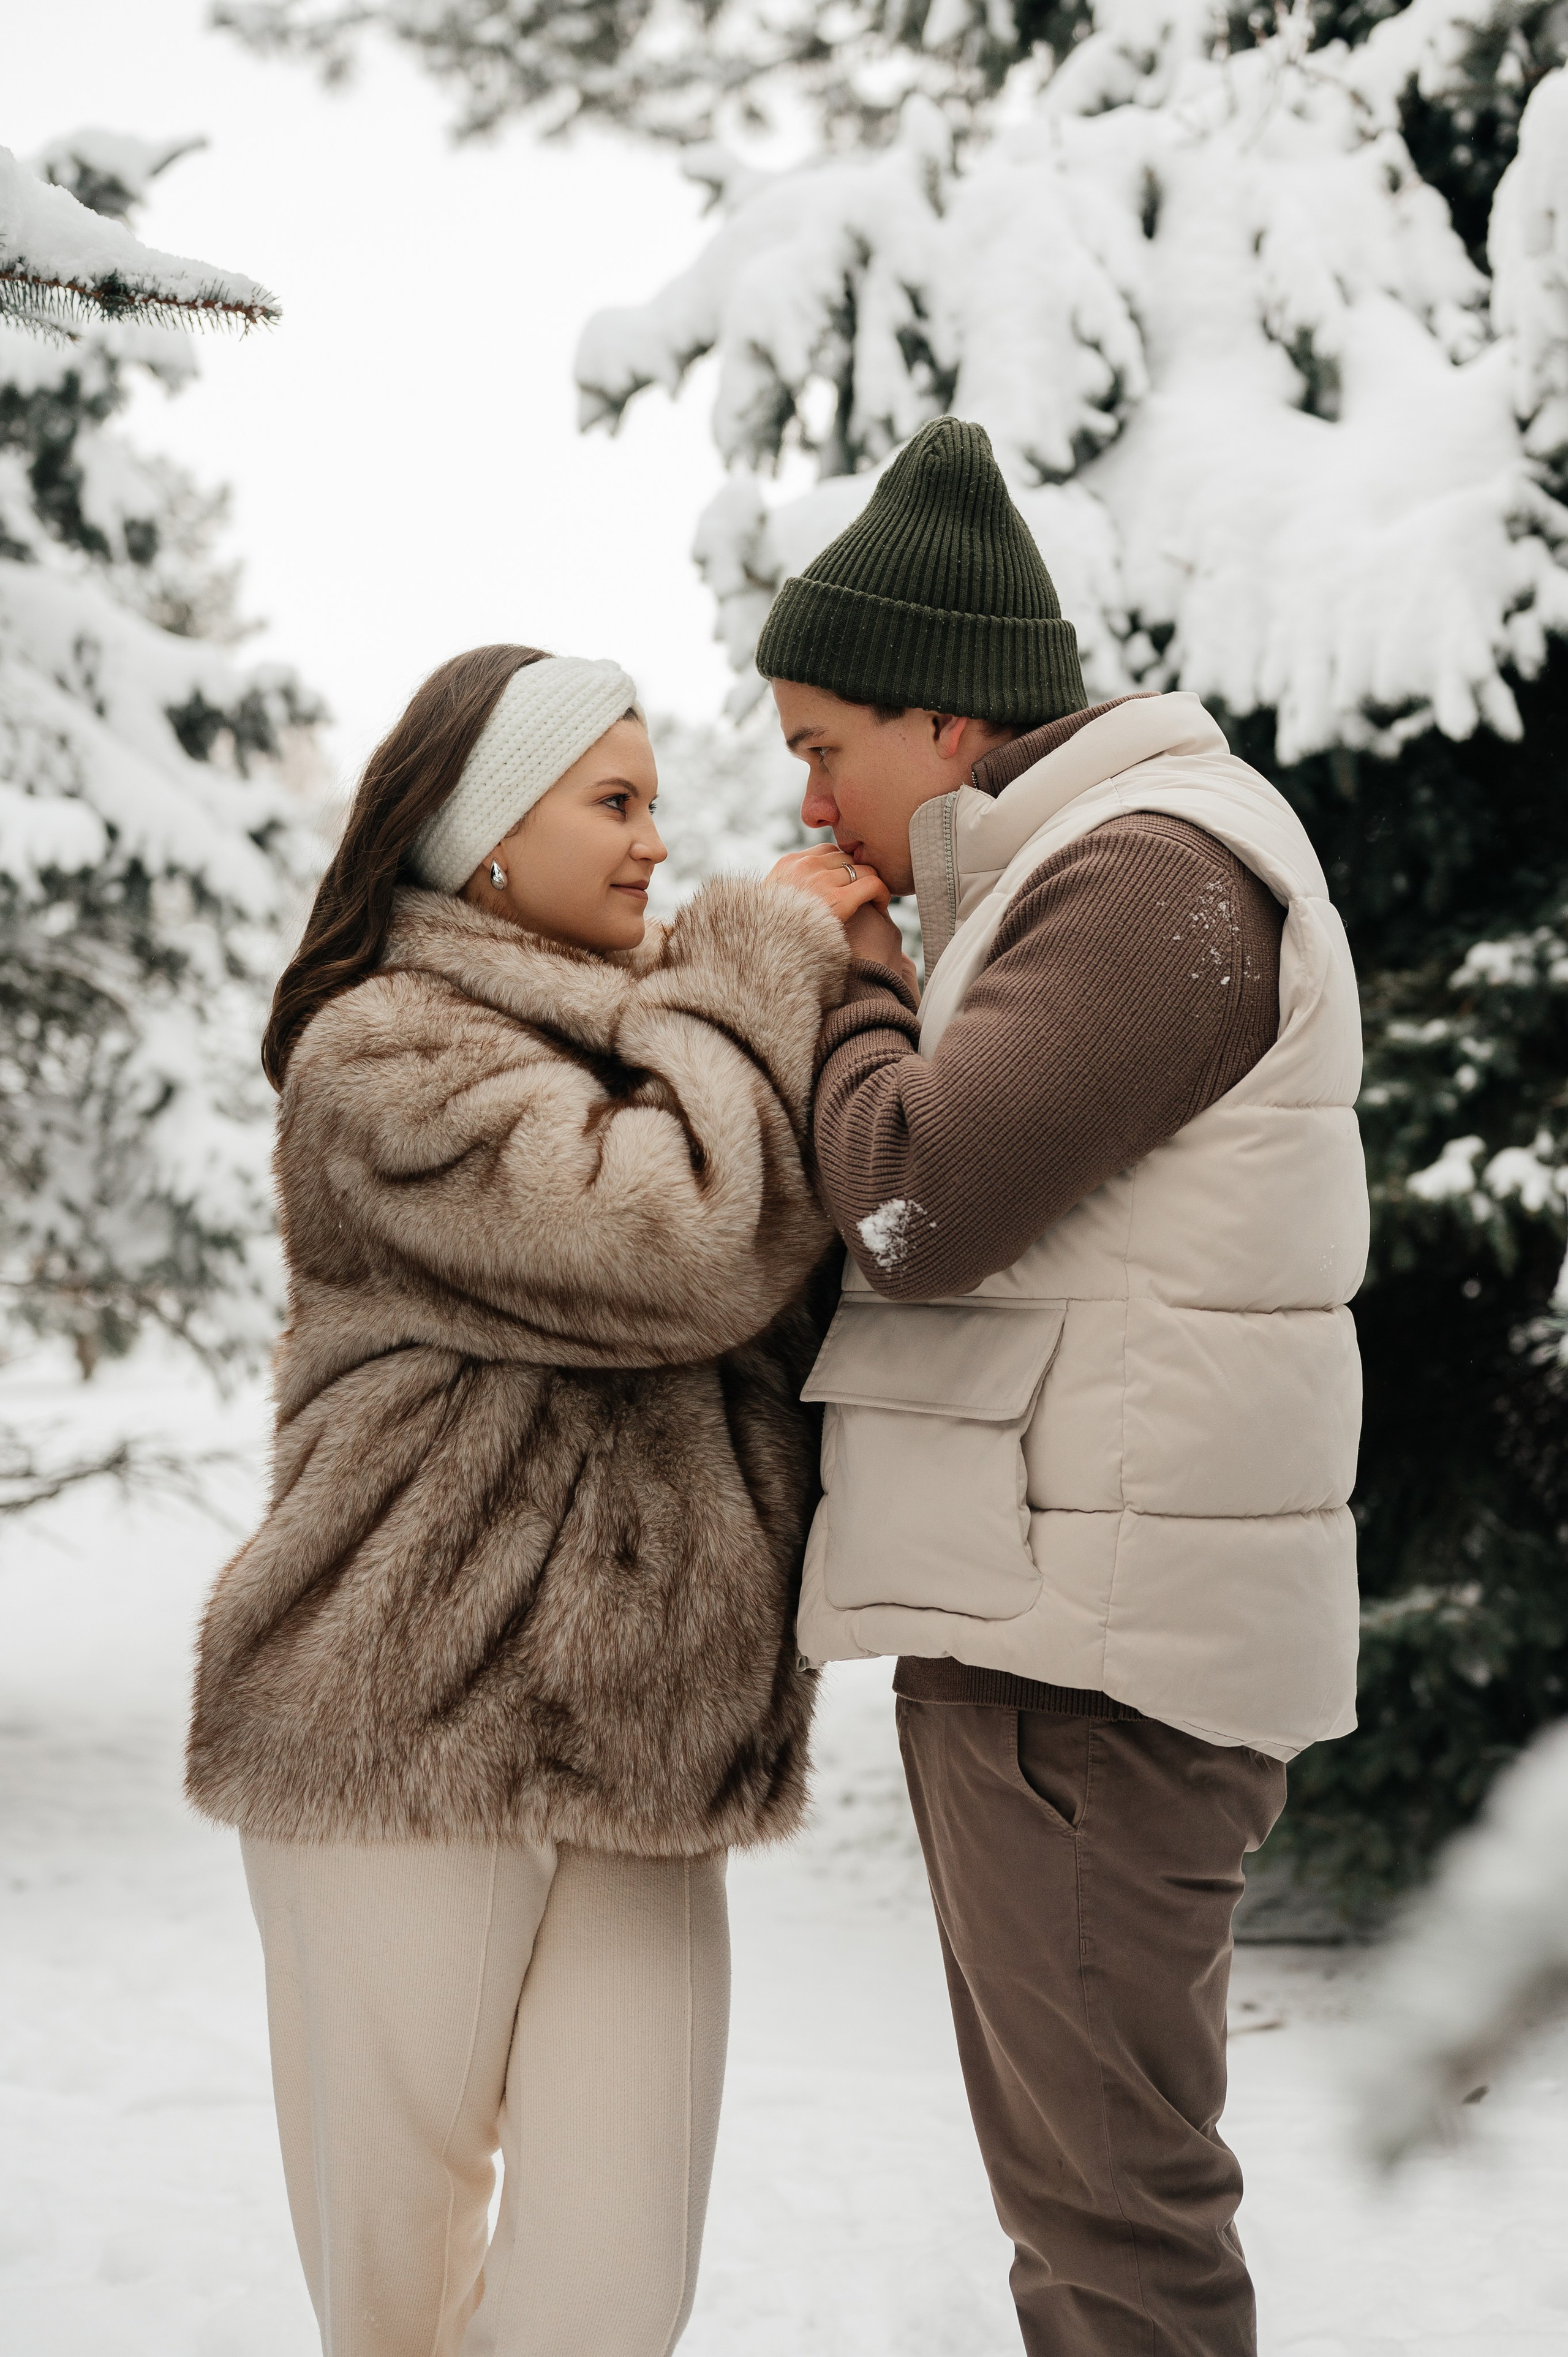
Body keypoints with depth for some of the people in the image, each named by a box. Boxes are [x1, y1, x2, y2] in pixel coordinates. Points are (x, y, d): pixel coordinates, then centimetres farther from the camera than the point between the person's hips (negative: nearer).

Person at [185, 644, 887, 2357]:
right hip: (410, 1732, -6)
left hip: (636, 1752, 7)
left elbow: (790, 1310, 23)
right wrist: (762, 967, -8)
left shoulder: (628, 1045, 21)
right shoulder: (382, 1057, -8)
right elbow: (676, 1246, -21)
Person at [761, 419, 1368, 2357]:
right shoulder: (1077, 873, 19)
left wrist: (843, 981, -4)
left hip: (1093, 1644, -10)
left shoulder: (1153, 871, -13)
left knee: (1108, 2191, -4)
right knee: (1074, 2163, 17)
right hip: (1043, 1616, 10)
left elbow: (917, 1201, -21)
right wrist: (851, 976, 10)